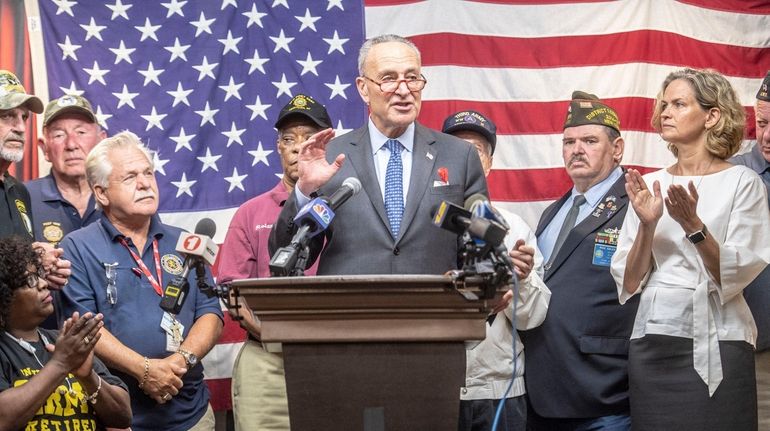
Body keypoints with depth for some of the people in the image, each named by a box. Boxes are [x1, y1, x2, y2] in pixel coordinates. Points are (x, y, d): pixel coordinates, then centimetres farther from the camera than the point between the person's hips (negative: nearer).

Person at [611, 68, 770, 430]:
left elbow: (733, 277, -10)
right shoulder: (649, 184, 7)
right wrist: (647, 225, -12)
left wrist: (692, 224, -22)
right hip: (650, 345, 3)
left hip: (715, 349, -3)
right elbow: (629, 282, 3)